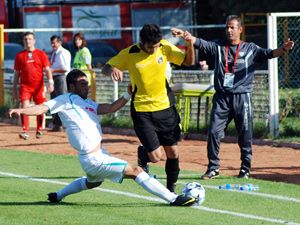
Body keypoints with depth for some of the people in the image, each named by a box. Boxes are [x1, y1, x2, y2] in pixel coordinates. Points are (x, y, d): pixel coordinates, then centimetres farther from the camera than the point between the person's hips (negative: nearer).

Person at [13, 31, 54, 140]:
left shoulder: (41, 54, 4)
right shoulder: (19, 55, 8)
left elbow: (47, 70, 1)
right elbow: (17, 73, 11)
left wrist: (50, 82, -15)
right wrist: (14, 89, 9)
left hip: (38, 86, 0)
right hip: (25, 86, 0)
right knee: (24, 107, -14)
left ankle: (39, 130, 19)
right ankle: (25, 131, -15)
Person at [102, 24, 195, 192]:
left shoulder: (165, 48, -4)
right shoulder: (129, 54, -11)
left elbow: (188, 61, -3)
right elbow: (106, 68, -4)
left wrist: (190, 44, -22)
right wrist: (112, 70, -28)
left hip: (165, 107, 3)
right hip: (142, 111, -3)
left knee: (173, 153, 8)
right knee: (155, 156, -10)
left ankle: (171, 188, 29)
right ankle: (143, 154, 26)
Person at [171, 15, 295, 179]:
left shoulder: (250, 49, 4)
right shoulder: (218, 47, 10)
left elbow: (268, 54, -10)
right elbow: (199, 43, -2)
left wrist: (283, 49, -30)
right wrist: (184, 35, -19)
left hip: (242, 98, -2)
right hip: (222, 97, 2)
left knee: (245, 135, 2)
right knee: (214, 132, -3)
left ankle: (245, 169, 16)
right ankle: (213, 168, 7)